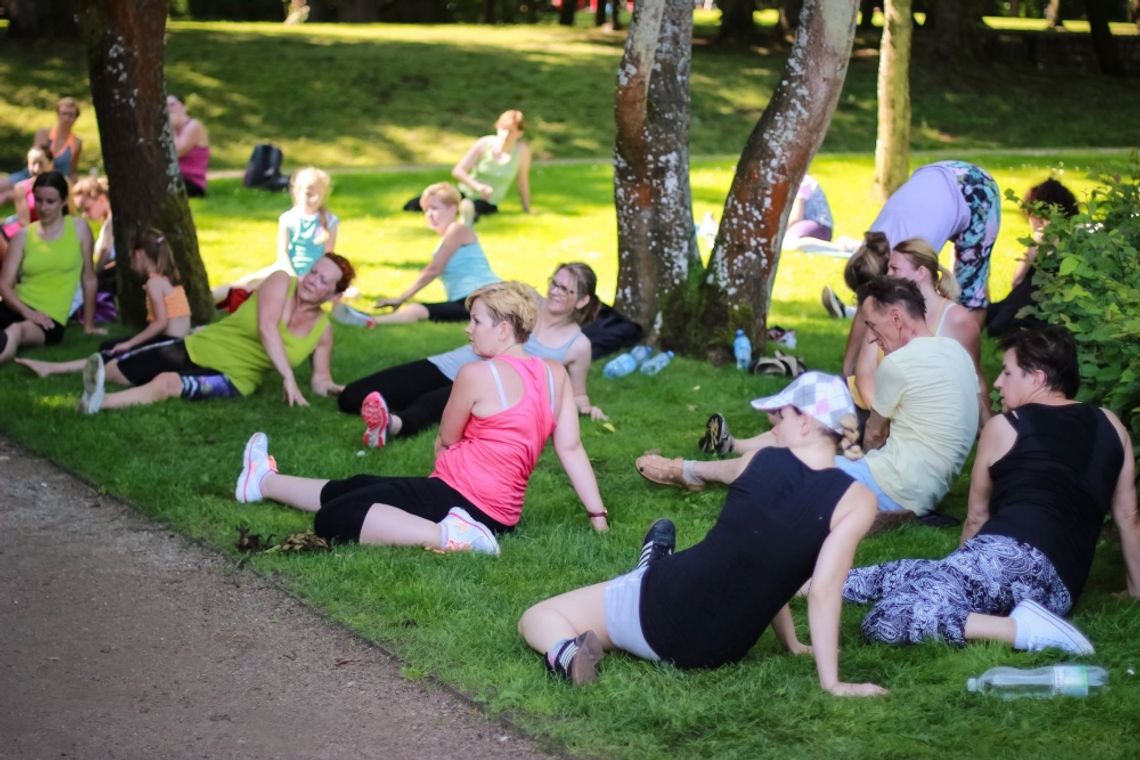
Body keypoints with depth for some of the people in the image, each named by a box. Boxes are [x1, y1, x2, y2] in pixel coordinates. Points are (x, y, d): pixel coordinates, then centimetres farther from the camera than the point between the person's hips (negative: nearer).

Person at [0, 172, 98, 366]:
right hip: (17, 309, 4)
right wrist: (27, 311, -16)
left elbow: (89, 278, 9)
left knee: (16, 332, -40)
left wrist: (88, 325, 12)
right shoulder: (23, 236, 7)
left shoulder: (79, 229, 3)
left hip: (49, 319, -4)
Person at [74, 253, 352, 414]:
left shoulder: (323, 329, 2)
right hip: (199, 348, 2)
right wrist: (287, 376, -31)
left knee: (167, 383, -30)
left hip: (233, 379, -2)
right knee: (114, 370, -1)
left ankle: (99, 403, -44)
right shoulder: (280, 281, -7)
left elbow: (320, 379, 7)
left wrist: (331, 388, -18)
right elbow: (266, 328, -21)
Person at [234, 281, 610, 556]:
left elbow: (445, 442, 0)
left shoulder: (478, 374, -14)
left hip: (458, 495, -9)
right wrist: (598, 515, 1)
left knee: (333, 519, -12)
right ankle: (263, 481, 42)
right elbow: (571, 448, -1)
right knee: (357, 488, 24)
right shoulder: (556, 374, 3)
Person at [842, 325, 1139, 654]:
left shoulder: (1004, 427, 10)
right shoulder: (1109, 425, 20)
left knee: (883, 623, -21)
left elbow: (976, 517, 20)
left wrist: (963, 567, 36)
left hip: (1010, 555, -7)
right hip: (1059, 588, 7)